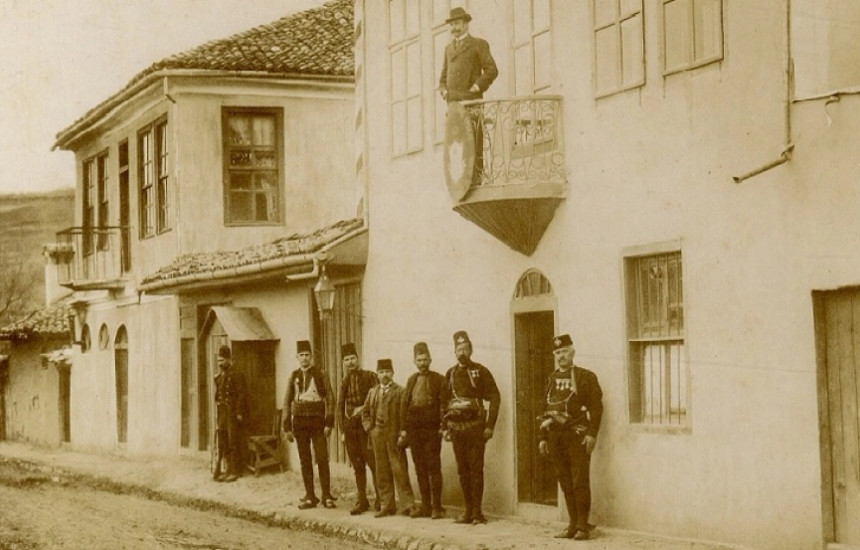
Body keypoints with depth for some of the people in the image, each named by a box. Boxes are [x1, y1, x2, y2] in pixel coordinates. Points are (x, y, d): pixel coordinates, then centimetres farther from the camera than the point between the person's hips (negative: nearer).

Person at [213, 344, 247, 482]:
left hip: (233, 413, -7)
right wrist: (217, 414, 12)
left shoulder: (237, 376, -7)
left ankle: (234, 471, 1)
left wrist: (239, 413, -15)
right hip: (222, 413, 7)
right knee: (223, 443, 8)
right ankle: (228, 469, 14)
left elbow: (242, 395, -11)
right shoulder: (218, 377, 14)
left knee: (234, 443, -3)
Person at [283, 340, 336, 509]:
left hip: (317, 421, -3)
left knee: (322, 460, -6)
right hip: (299, 422, 3)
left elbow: (330, 399, -2)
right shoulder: (293, 377, 8)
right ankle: (310, 497, 10)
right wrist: (287, 427, 4)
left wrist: (329, 424, -10)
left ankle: (327, 497, -2)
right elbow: (287, 402, 9)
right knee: (305, 461, 5)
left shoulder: (320, 375, 0)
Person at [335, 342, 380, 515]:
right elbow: (340, 408, 14)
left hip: (366, 426, -4)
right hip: (350, 428, 4)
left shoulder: (370, 377, -1)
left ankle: (380, 499, 1)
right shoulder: (344, 382, 12)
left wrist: (362, 410, -12)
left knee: (373, 463, -6)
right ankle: (362, 501, 11)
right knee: (357, 466, 6)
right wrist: (343, 430, 9)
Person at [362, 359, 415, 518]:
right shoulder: (372, 392, 15)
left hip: (395, 437, -5)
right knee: (382, 473, 7)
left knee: (399, 471, -7)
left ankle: (407, 505, -3)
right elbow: (365, 412, 21)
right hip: (377, 437, 5)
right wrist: (369, 427, 7)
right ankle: (387, 506, 13)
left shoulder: (400, 392, -2)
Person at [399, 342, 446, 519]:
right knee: (420, 469, 7)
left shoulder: (439, 379, 1)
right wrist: (404, 429, 7)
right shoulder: (411, 380, 15)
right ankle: (425, 506, 12)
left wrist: (443, 427, -12)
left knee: (434, 468, -5)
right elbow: (404, 405, 14)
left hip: (432, 430, -5)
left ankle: (437, 507, -2)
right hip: (414, 430, 5)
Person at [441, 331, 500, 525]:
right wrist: (445, 427, 8)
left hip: (475, 427, -4)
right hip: (456, 428, 4)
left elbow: (495, 398, -3)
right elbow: (444, 401, 16)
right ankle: (469, 511, 11)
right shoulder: (450, 374, 12)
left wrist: (489, 426, -9)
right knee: (462, 470, 6)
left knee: (476, 469, -6)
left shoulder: (481, 371, -1)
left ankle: (477, 512, -4)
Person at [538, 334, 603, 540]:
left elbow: (596, 406, -6)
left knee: (580, 482, -7)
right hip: (556, 436, 5)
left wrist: (592, 434, -14)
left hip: (577, 436, -5)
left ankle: (583, 526, -3)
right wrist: (543, 437, 13)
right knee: (565, 483, 7)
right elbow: (546, 410, 18)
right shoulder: (552, 379, 15)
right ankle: (573, 524, 13)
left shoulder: (586, 376, -1)